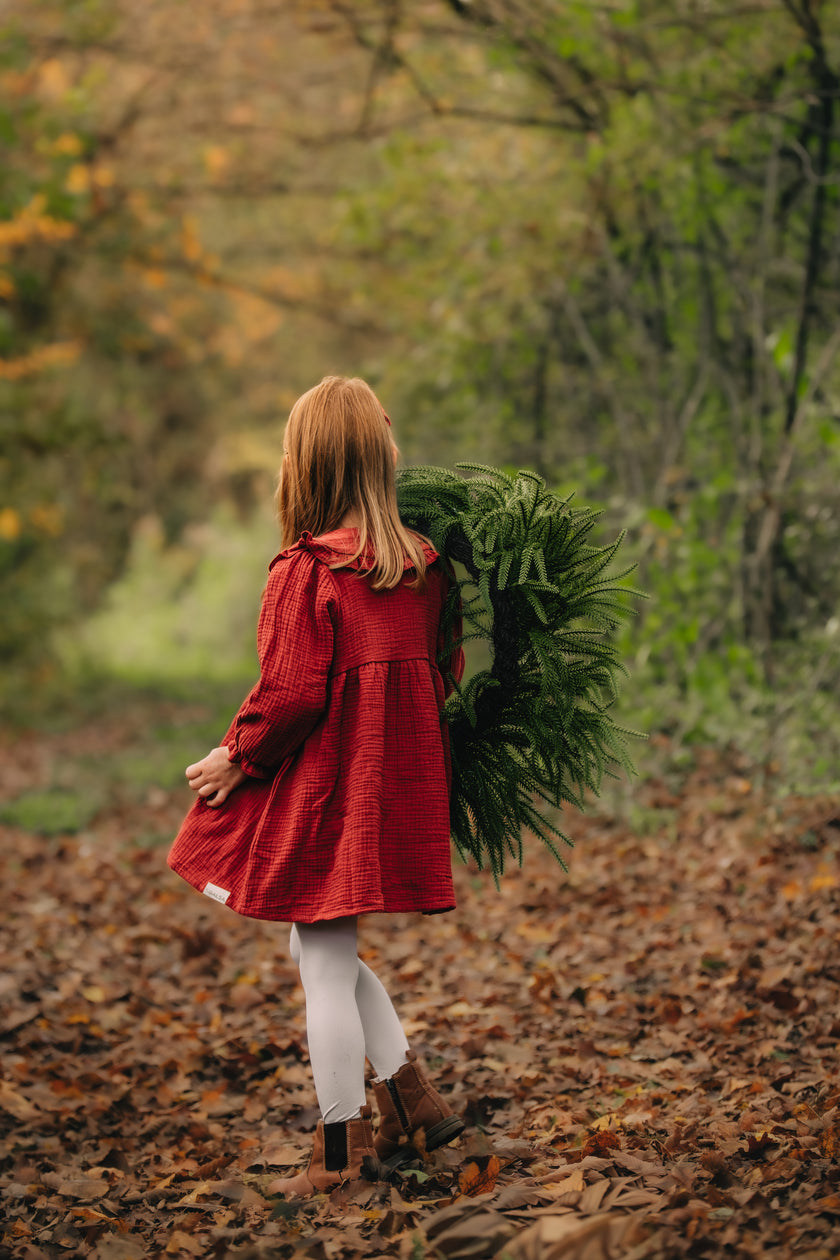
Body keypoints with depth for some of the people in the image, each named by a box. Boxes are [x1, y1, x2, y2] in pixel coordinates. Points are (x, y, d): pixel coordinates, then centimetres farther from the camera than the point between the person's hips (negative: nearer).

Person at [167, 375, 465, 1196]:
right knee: (327, 951, 23)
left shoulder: (305, 573, -17)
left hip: (320, 795, -7)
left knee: (325, 971, 3)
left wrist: (235, 757, -4)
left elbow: (291, 695, -18)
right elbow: (446, 675, 10)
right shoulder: (425, 565, 3)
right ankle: (409, 1101, 21)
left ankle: (339, 1158, 12)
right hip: (396, 789, 7)